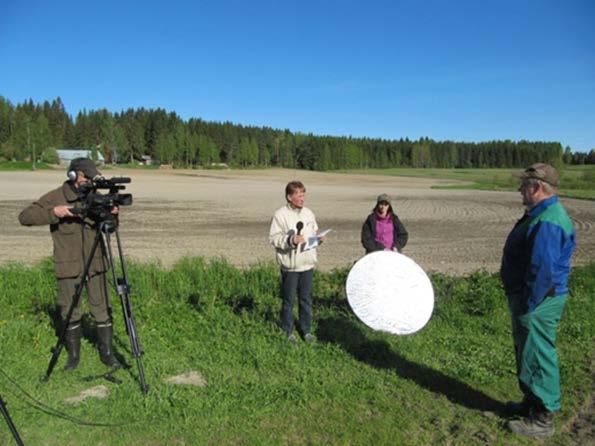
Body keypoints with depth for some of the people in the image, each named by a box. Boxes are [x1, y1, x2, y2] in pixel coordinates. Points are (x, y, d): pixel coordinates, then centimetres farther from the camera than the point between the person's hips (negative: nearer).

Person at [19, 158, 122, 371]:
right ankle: (73, 354, 26)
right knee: (70, 313, 8)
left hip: (95, 263, 2)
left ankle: (107, 353, 17)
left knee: (102, 310, 4)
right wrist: (53, 212, -24)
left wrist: (111, 215, -13)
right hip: (68, 265, -2)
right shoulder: (54, 197, -5)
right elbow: (25, 217, -11)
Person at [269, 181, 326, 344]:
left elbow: (314, 233, 19)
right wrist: (290, 240, -25)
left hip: (307, 263, 5)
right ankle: (288, 332, 23)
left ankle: (306, 330, 29)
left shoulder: (308, 213, 8)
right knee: (288, 300, 8)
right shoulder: (280, 214, -10)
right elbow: (273, 238, -12)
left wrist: (318, 238, -2)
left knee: (306, 299, 14)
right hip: (290, 265, -5)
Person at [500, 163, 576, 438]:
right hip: (533, 298, 11)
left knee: (537, 357, 1)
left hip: (539, 303, -11)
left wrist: (527, 306, -20)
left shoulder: (547, 222, -24)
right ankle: (532, 403, 38)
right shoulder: (542, 214, 11)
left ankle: (542, 419, 16)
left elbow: (542, 271, -28)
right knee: (527, 352, 21)